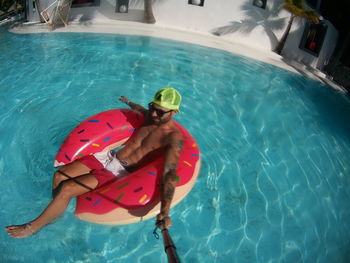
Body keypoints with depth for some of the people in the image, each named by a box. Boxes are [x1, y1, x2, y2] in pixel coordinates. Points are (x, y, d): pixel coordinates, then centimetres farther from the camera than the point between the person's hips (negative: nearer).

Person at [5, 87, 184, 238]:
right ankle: (56, 213, 23)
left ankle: (33, 227, 9)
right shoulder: (151, 115, 3)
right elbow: (141, 109, 30)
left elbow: (169, 173, -31)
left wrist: (164, 211, -43)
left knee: (67, 189, -15)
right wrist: (128, 102, 51)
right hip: (109, 156, 7)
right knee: (59, 176, -2)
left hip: (120, 171, -7)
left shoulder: (174, 137, -19)